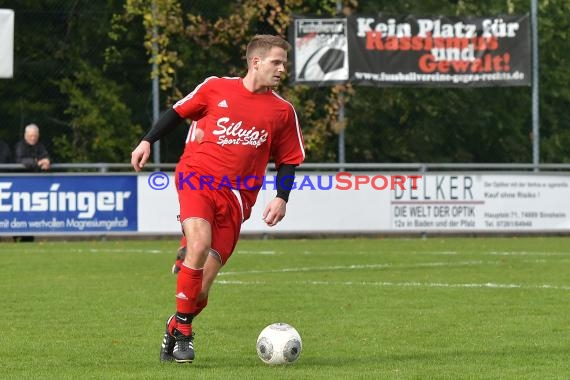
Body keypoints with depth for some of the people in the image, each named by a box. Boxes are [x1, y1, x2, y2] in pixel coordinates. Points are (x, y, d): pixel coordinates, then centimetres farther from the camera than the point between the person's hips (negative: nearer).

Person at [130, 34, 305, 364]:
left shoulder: (283, 112, 6)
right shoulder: (215, 88, 3)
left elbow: (289, 160, 13)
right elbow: (179, 112, 15)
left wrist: (282, 198, -1)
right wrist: (148, 142, 9)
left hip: (235, 196, 2)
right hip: (197, 178, -2)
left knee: (205, 280, -4)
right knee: (200, 244, -27)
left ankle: (175, 329, 21)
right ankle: (183, 329, -12)